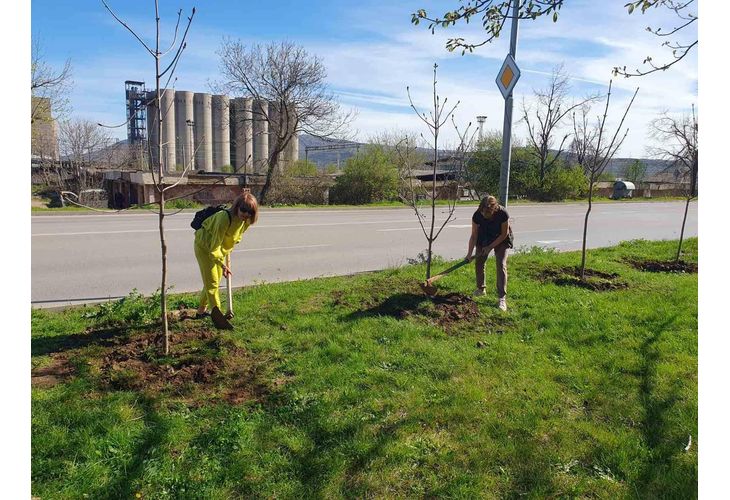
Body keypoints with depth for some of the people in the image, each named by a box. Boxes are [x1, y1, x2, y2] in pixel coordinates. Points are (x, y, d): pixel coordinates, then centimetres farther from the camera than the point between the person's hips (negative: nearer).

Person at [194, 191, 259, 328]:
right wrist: (222, 264, -41)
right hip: (204, 246, -7)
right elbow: (215, 245, -35)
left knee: (213, 281, 15)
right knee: (211, 282, -10)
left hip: (220, 249, 7)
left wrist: (227, 252, 13)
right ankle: (217, 314, -8)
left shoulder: (246, 221, -15)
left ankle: (201, 311, 31)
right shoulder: (224, 217, -37)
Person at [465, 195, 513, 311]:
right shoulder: (477, 215, -27)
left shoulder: (502, 214, -33)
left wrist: (490, 247, -18)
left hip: (501, 240, -3)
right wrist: (469, 253, -20)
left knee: (501, 265, -13)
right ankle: (480, 289, 27)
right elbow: (474, 235, -16)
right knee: (479, 262, 4)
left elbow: (504, 234, -20)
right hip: (484, 238, 3)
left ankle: (502, 298, -13)